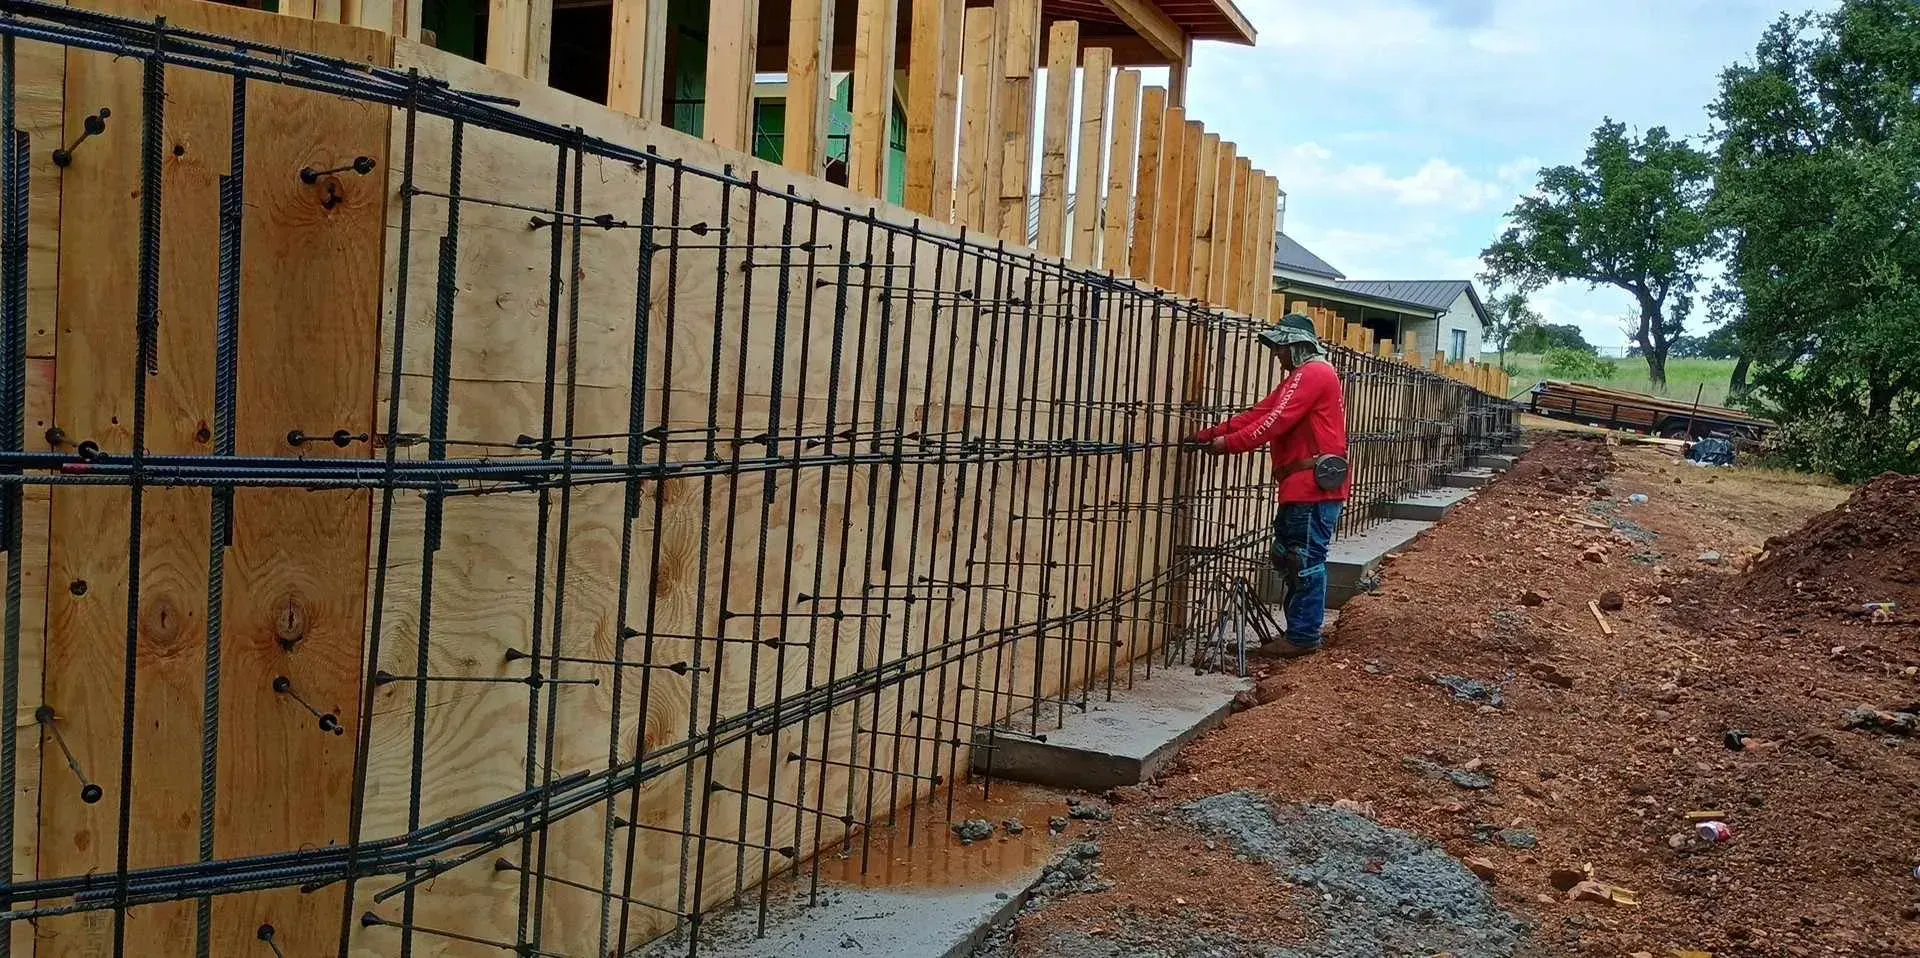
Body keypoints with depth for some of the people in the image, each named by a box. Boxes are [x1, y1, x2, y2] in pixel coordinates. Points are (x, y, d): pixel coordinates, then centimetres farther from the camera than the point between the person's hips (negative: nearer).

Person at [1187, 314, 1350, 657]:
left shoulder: (1313, 374, -10)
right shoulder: (1302, 377, 24)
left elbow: (1275, 421, -17)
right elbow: (1260, 412, 17)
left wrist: (1229, 443, -13)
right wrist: (1213, 433, 8)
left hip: (1314, 486, -11)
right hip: (1303, 486, 11)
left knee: (1306, 561, -6)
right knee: (1287, 556, 13)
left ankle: (1304, 637, 0)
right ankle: (1301, 630, 18)